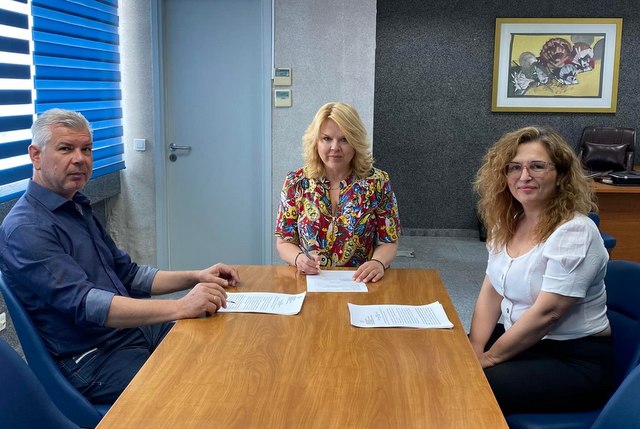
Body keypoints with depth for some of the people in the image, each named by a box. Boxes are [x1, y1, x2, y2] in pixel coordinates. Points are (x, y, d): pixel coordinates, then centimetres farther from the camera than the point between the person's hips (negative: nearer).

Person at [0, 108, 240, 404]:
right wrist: (181, 307, -34)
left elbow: (128, 274, 19)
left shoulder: (78, 208, 14)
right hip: (92, 360, -9)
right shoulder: (26, 229, -16)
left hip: (132, 331, 9)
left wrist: (195, 278, 4)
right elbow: (85, 304, -27)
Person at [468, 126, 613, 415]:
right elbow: (491, 292, 4)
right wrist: (474, 350, -9)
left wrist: (489, 358, -17)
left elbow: (546, 312, -22)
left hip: (574, 359, -7)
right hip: (520, 341, 7)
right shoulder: (507, 223, 5)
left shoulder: (574, 232, -19)